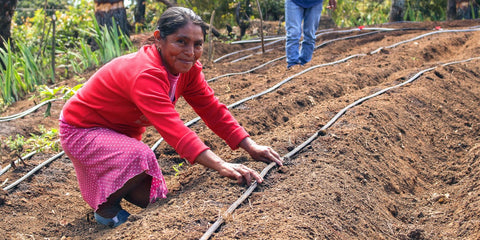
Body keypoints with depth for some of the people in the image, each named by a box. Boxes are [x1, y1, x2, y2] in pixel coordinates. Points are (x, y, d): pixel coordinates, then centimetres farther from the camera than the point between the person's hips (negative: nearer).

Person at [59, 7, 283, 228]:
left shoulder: (187, 68, -10)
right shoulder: (145, 74, -37)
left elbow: (212, 109, -8)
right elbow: (173, 129, -46)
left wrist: (251, 146, -18)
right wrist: (221, 166, -54)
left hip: (122, 132, 8)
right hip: (82, 130, -8)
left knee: (151, 197, 4)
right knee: (141, 157, -35)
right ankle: (106, 208, -8)